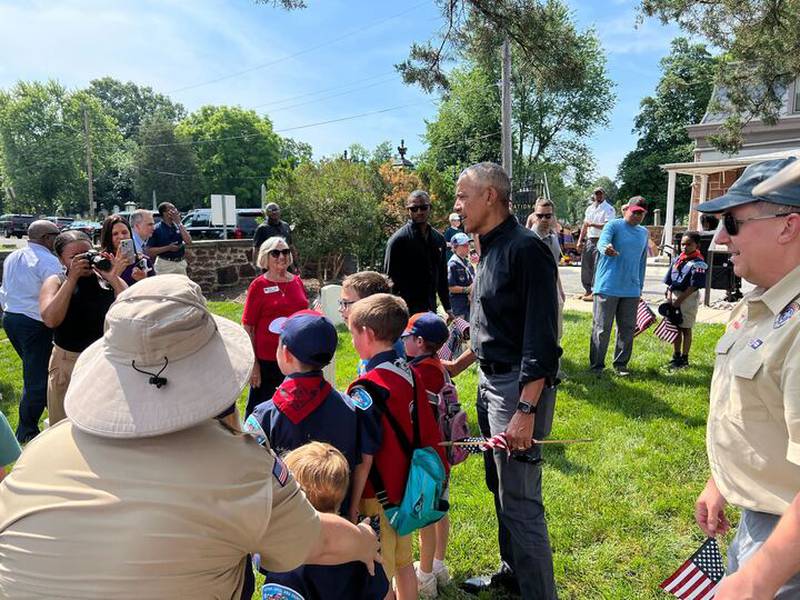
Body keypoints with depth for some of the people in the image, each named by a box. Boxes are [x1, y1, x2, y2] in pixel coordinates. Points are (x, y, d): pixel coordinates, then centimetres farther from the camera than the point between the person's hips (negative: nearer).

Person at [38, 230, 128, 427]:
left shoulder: (110, 280, 1)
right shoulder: (56, 282, 0)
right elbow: (51, 320, -17)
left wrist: (114, 279, -18)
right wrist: (72, 278, -17)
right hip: (68, 364, 0)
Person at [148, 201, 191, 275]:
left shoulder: (178, 226, 7)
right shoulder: (156, 229, -6)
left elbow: (188, 241, -8)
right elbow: (149, 251, -9)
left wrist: (179, 223, -9)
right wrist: (168, 248, -18)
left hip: (181, 264, 5)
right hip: (164, 265, -5)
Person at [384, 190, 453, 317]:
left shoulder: (439, 239, 11)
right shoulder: (398, 239, -7)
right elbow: (390, 278, -8)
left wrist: (447, 308, 16)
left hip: (431, 309, 6)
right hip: (407, 310, -6)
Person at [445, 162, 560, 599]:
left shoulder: (525, 249, -18)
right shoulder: (489, 249, 11)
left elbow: (542, 338, -23)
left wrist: (526, 410, -25)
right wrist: (457, 365, 24)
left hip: (519, 386, -10)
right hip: (490, 382, 10)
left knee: (520, 500, 0)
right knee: (499, 486, 21)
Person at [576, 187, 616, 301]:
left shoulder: (608, 209, -5)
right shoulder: (589, 208, 17)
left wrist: (592, 224, -18)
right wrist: (580, 241, 16)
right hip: (589, 240, 7)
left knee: (597, 267, -9)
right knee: (586, 266, 9)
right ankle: (588, 290, 19)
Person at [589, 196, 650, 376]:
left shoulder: (644, 233, 14)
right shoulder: (614, 225, -4)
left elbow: (642, 262, 21)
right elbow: (602, 241, -25)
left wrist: (640, 287, 20)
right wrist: (606, 248, -49)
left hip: (631, 290, 6)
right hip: (608, 287, -5)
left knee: (627, 329, 10)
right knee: (602, 328, -1)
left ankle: (621, 363, 23)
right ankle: (596, 365, 8)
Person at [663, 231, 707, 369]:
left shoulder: (698, 263, -12)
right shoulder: (677, 259, 9)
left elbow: (694, 286, -16)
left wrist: (679, 300, -17)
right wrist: (669, 295, 0)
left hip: (688, 298, -6)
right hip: (674, 295, 7)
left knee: (686, 329, 2)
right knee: (675, 328, 15)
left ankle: (684, 358, 12)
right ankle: (676, 356, 28)